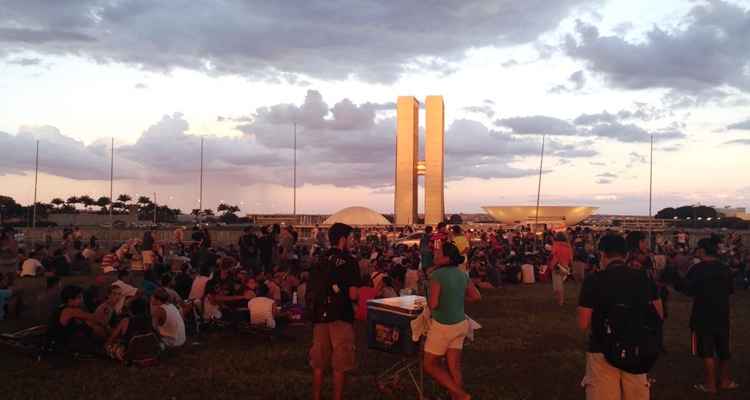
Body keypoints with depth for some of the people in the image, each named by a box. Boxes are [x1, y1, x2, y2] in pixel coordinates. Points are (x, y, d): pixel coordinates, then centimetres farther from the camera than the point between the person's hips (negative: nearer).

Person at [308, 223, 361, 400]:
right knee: (340, 365, 6)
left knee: (318, 363, 15)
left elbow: (311, 292, 10)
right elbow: (353, 295, -13)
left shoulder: (319, 261, 9)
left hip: (319, 315, 6)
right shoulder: (349, 261, -8)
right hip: (340, 316, -5)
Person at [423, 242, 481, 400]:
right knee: (454, 367, 12)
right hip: (461, 324, 7)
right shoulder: (462, 274, 3)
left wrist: (429, 299, -1)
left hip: (443, 326, -7)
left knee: (430, 365, 9)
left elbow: (433, 304, -23)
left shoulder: (438, 275, -18)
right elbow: (476, 296, 9)